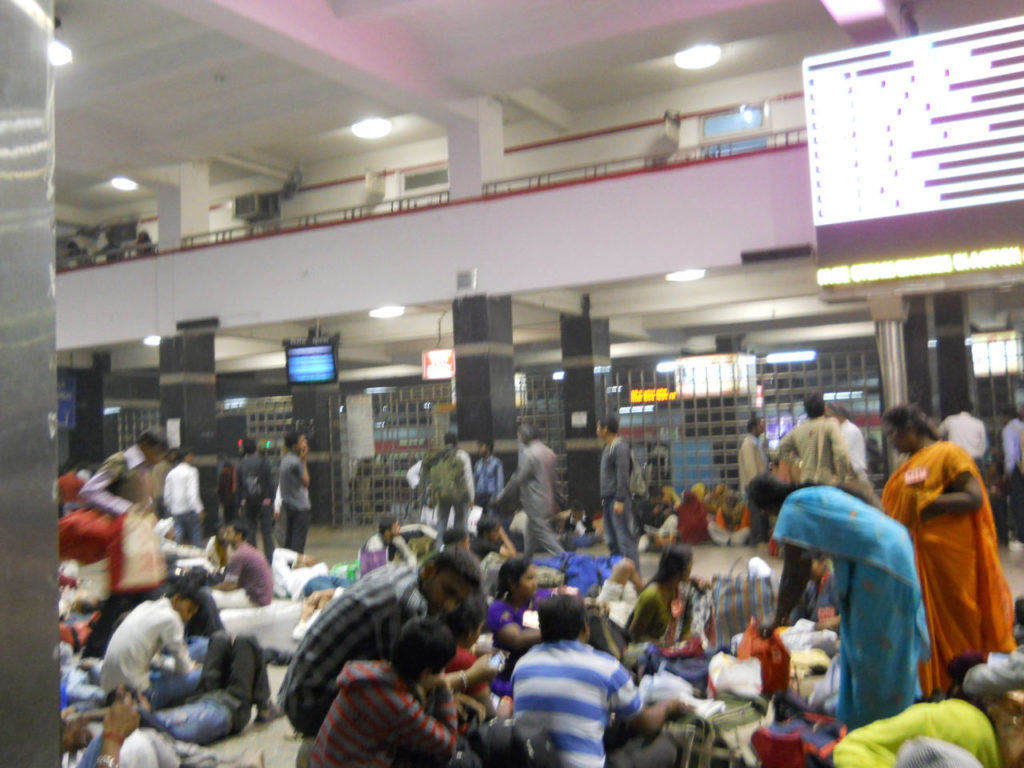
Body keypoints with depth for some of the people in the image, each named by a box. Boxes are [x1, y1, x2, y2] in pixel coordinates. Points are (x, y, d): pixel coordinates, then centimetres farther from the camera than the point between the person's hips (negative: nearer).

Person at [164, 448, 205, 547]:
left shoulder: (171, 473, 9)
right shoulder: (191, 471, -10)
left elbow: (167, 495, 11)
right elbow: (192, 494, -20)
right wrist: (199, 510, -18)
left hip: (175, 512, 6)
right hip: (189, 510, -6)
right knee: (197, 541, 4)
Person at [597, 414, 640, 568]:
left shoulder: (620, 447, -12)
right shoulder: (606, 448, 17)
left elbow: (623, 475, -17)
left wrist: (620, 500, -20)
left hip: (618, 500, -10)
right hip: (608, 499, 10)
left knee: (625, 539, -9)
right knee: (612, 541, 13)